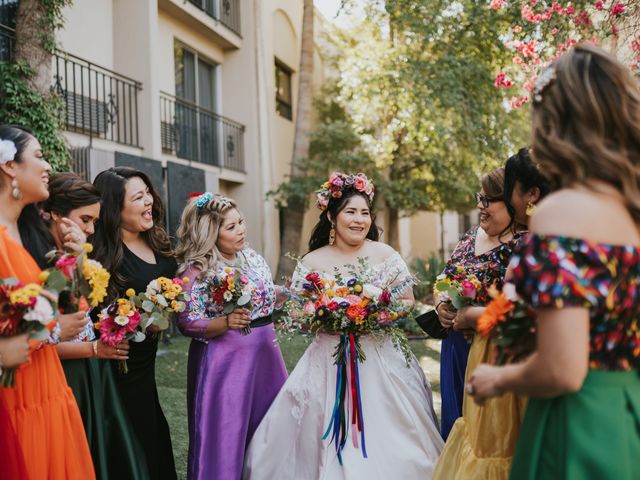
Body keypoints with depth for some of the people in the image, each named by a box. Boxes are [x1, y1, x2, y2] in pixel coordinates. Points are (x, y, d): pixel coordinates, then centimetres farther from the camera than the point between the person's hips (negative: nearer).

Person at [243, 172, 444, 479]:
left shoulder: (386, 255, 1)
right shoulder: (312, 263, 1)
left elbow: (408, 302, 5)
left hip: (382, 359, 0)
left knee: (385, 438, 1)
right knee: (334, 440, 1)